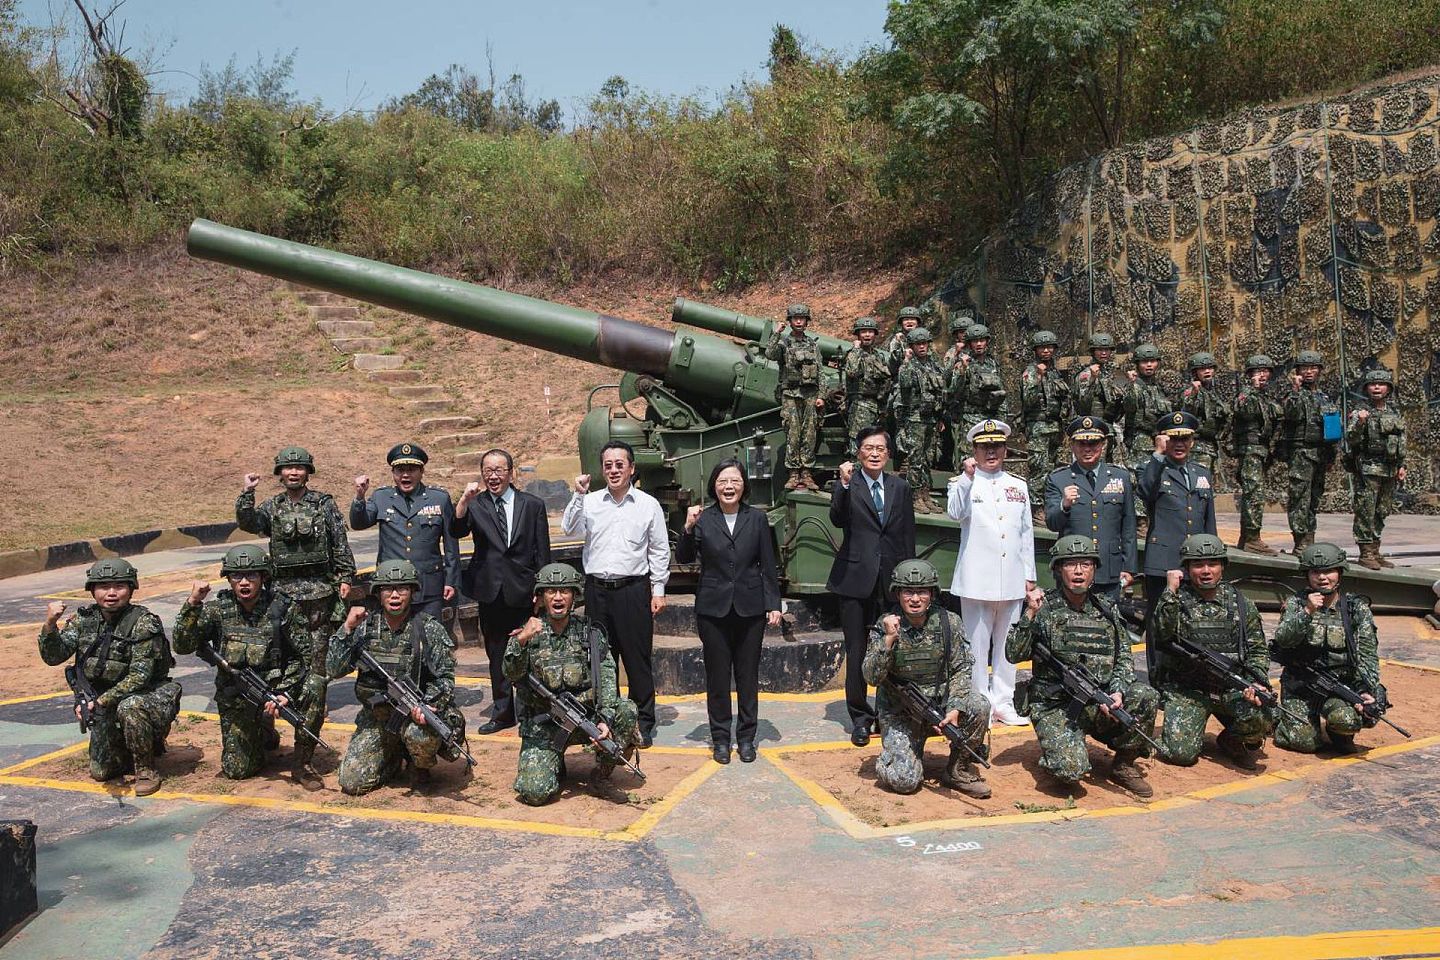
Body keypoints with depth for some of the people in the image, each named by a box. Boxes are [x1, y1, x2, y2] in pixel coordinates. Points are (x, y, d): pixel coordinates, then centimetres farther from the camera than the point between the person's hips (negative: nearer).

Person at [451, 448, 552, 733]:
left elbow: (542, 553, 2)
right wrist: (465, 500, -28)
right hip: (490, 593, 2)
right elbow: (457, 531, -15)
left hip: (524, 592, -2)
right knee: (497, 656, 12)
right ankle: (502, 714, 23)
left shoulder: (533, 505, 1)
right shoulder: (475, 505, 3)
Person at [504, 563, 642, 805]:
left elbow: (607, 679, -5)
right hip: (542, 726, -1)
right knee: (535, 791, -21)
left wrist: (605, 719, -22)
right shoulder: (527, 634, 0)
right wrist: (522, 641, -34)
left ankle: (606, 766, 1)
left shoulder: (591, 633, 3)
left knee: (627, 710, -26)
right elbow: (512, 674, -15)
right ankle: (555, 766, 15)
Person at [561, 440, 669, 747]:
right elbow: (568, 530, -8)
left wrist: (658, 589, 1)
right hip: (597, 589, 2)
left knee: (638, 658, 2)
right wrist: (578, 495, -14)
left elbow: (659, 550, 5)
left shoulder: (648, 504, 3)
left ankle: (643, 724, 13)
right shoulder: (590, 502, 6)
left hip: (633, 589, -2)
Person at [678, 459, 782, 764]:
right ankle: (720, 738, 20)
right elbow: (683, 558, -6)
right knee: (717, 676, 7)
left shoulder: (757, 519, 1)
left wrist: (774, 604, 0)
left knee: (748, 675, 8)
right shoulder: (703, 519, -2)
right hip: (713, 609, -1)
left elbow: (768, 566, 4)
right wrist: (689, 529, -20)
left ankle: (746, 737, 21)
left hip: (750, 609, 1)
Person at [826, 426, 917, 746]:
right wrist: (844, 484, -28)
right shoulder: (846, 484, 0)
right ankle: (860, 718, 15)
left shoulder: (900, 487, 10)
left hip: (891, 577, 2)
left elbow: (908, 534, 11)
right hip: (856, 577, -2)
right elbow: (838, 520, -17)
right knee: (857, 651, 4)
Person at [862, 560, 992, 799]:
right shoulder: (884, 627, -10)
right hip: (899, 714, -2)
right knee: (904, 780, -19)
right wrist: (889, 639, -29)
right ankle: (904, 753, 18)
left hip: (941, 703, 2)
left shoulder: (949, 623, -5)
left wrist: (954, 709, -19)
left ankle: (958, 770, -3)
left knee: (979, 707, -26)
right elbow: (871, 676, -16)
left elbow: (961, 669, -4)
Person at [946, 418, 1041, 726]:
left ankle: (1003, 703, 20)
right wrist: (968, 477, -28)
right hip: (977, 580, -4)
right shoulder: (963, 484, 1)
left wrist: (1029, 576, 14)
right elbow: (955, 513, -20)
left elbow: (1027, 533, 16)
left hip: (1012, 581, 4)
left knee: (1007, 644, 10)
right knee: (977, 644, 0)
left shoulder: (1019, 486, 13)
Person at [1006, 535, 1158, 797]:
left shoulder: (1107, 611, 10)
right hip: (1054, 707, -4)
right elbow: (1013, 654, -11)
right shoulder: (1044, 609, -4)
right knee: (1071, 770, -27)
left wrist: (1118, 691, -11)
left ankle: (1123, 765, 0)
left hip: (1099, 703, 4)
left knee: (1145, 696, -23)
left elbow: (1124, 658, 8)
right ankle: (1061, 751, 12)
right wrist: (1030, 615, -22)